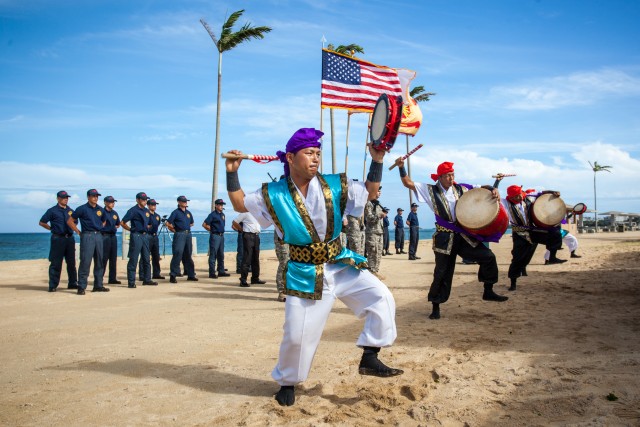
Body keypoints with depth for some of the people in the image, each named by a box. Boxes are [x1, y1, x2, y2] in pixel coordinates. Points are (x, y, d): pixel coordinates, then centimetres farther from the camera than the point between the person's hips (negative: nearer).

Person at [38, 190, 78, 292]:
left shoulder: (70, 211, 13)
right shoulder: (52, 210, -1)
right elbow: (41, 222, 1)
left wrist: (71, 230, 12)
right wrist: (52, 229, -1)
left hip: (69, 238, 5)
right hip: (58, 239, -5)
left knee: (71, 262, 8)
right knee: (56, 263, -3)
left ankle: (72, 283, 16)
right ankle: (53, 285, 2)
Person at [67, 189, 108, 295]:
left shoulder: (100, 209, 13)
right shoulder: (82, 209, -3)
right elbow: (70, 221, -1)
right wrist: (78, 232, -3)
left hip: (99, 236, 6)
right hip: (87, 236, -6)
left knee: (99, 262, 8)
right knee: (85, 262, -9)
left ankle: (98, 285, 16)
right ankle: (81, 287, -4)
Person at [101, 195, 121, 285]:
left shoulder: (115, 213, 15)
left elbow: (118, 224, 27)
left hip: (113, 236, 7)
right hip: (104, 236, -7)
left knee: (113, 258, 9)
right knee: (103, 258, -7)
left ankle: (112, 278, 16)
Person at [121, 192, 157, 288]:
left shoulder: (147, 211, 14)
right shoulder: (133, 210, -7)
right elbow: (123, 223, -11)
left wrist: (147, 228, 10)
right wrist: (131, 229, -6)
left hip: (145, 236, 8)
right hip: (136, 236, -7)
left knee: (146, 259, 11)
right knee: (133, 260, -5)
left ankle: (147, 280, 20)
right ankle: (131, 282, -1)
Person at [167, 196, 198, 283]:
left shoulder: (188, 213, 15)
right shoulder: (176, 212, -4)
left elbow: (192, 223, 29)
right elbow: (168, 223, -11)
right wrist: (174, 230, -4)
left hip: (188, 234, 6)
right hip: (179, 235, -6)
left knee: (188, 255, 12)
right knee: (177, 255, -11)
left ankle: (191, 275, 18)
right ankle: (173, 275, -8)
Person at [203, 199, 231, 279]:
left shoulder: (222, 214, 13)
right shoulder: (213, 215, -10)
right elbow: (204, 224, -15)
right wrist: (211, 230, -6)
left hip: (221, 236, 8)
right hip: (215, 236, -8)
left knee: (221, 255, 12)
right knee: (213, 255, -5)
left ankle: (221, 271, 19)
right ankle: (212, 273, -3)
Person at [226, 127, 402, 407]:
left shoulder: (335, 186, -3)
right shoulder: (274, 195, -5)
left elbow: (370, 193, 7)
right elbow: (240, 204, 9)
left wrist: (376, 161, -5)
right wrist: (232, 174, -3)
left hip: (341, 266, 3)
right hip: (305, 275, -2)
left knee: (381, 297, -12)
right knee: (297, 335, 0)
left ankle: (369, 359, 2)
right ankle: (287, 382, 29)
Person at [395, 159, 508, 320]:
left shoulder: (461, 189, 6)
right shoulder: (431, 190, -2)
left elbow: (483, 188, 15)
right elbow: (408, 183, -5)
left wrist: (493, 190, -6)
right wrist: (402, 167, -19)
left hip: (464, 236, 3)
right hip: (444, 238, -3)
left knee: (488, 256, -6)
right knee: (442, 273, 2)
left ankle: (488, 292, 12)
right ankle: (436, 307, 18)